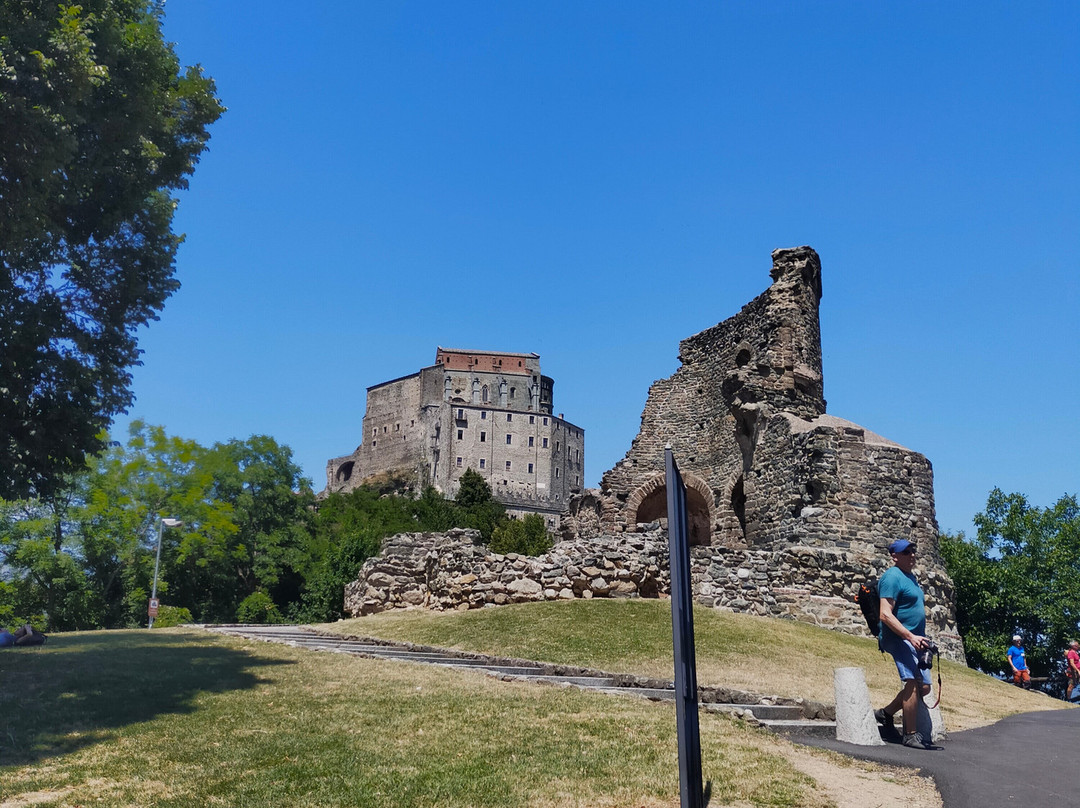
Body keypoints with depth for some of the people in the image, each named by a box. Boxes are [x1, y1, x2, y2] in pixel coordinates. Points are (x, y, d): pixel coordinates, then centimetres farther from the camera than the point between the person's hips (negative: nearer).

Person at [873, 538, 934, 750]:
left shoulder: (910, 576, 17)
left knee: (924, 687, 10)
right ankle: (911, 734, -13)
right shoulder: (892, 577, -13)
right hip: (898, 638, -10)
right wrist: (911, 637, -28)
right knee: (913, 682, -20)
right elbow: (885, 614, -22)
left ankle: (886, 712, 22)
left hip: (913, 639, 10)